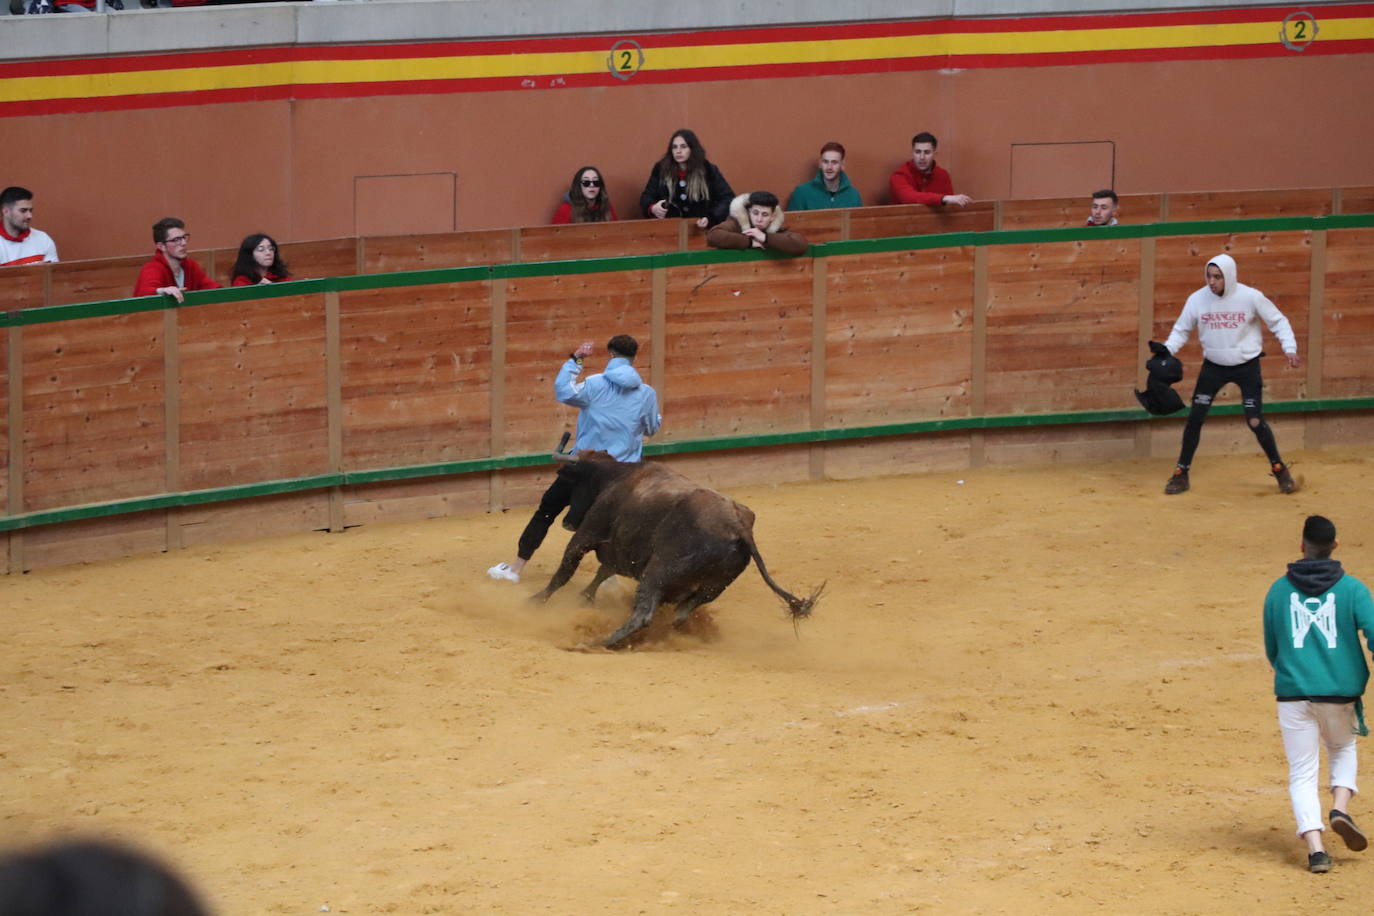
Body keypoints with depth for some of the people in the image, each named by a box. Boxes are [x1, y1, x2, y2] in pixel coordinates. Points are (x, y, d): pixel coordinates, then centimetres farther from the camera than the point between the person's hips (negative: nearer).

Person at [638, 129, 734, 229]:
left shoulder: (708, 170, 2)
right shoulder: (661, 169, 7)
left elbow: (728, 198, 0)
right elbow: (646, 197, 10)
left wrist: (711, 219, -18)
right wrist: (653, 208, -15)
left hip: (701, 229, -1)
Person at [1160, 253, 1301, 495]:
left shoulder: (1251, 297, -16)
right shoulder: (1197, 299, -10)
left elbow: (1278, 321, -4)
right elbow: (1181, 329, 2)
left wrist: (1290, 349, -16)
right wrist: (1166, 352, -15)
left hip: (1247, 366, -2)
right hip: (1213, 366, 2)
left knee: (1255, 421, -7)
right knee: (1195, 418, -2)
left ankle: (1279, 469, 15)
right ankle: (1181, 473, 11)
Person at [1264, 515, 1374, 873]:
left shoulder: (1278, 590, 5)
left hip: (1293, 694, 0)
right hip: (1341, 692, 0)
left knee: (1302, 774, 6)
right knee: (1343, 749, 27)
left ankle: (1315, 847, -10)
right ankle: (1340, 808, 2)